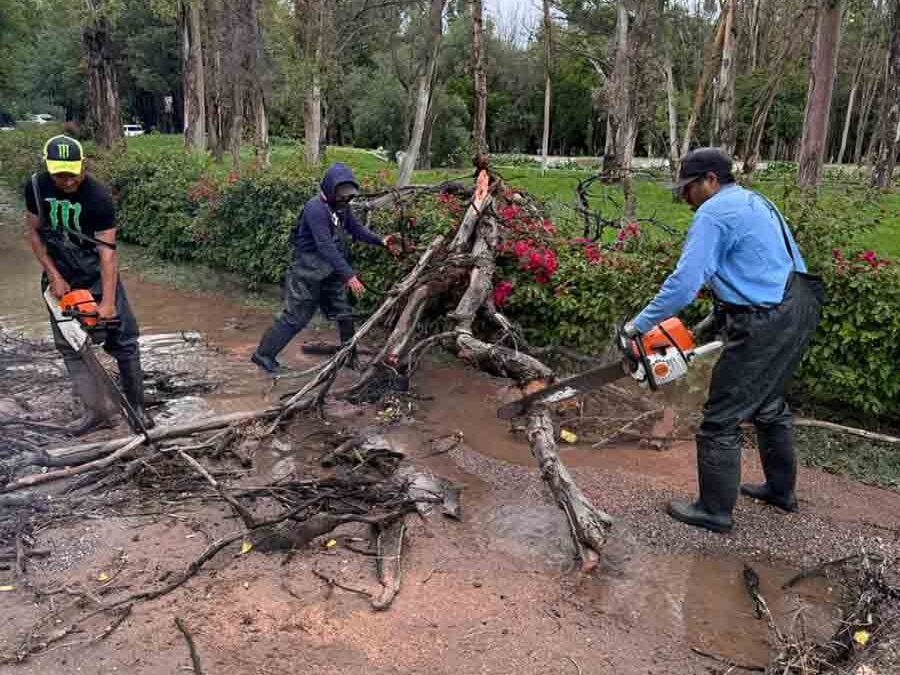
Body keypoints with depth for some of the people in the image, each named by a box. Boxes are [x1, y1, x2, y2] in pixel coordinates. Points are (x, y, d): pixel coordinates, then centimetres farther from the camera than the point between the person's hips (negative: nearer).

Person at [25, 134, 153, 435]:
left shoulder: (99, 198, -22)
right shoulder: (36, 187, -9)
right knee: (69, 345, 0)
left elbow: (107, 251, -26)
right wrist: (54, 276, -10)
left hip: (97, 276, -3)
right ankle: (97, 410, 6)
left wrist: (107, 302, -32)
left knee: (124, 340, -3)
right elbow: (33, 232, 0)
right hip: (60, 278, 3)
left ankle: (136, 405, 11)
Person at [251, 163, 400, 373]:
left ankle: (350, 356, 24)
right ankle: (263, 354, 11)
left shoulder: (341, 206, 3)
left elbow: (356, 229, 13)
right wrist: (349, 276, -36)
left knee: (343, 314, 11)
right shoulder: (315, 208, -25)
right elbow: (326, 247, -32)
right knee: (294, 316, -3)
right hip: (308, 272, -8)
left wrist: (380, 241, -5)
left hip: (329, 273, 8)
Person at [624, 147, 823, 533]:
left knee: (721, 420, 0)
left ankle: (714, 511, 10)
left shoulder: (714, 213, -10)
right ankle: (780, 490, 40)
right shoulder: (755, 203, 19)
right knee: (769, 405, 25)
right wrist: (722, 316, 20)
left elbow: (685, 282, -20)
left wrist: (639, 325, -13)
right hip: (798, 311, 10)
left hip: (766, 324, -10)